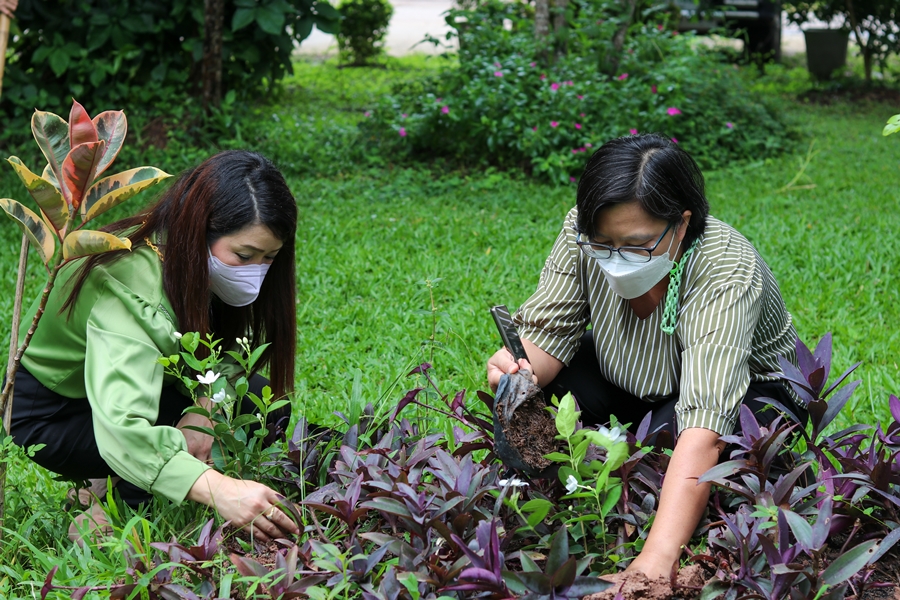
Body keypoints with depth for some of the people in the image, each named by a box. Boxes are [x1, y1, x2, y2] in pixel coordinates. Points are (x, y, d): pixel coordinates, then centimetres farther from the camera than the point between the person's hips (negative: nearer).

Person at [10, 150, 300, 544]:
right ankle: (105, 510, -4)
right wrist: (217, 490, -65)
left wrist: (205, 409, -29)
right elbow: (121, 429, -52)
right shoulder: (125, 289, -39)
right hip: (50, 413, -7)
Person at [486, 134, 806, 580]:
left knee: (669, 434, -35)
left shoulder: (725, 275, -39)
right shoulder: (583, 233, -25)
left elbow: (703, 427, -48)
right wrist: (519, 371, -44)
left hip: (746, 387, -4)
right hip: (637, 381, 4)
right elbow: (547, 333, -17)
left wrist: (656, 560, -58)